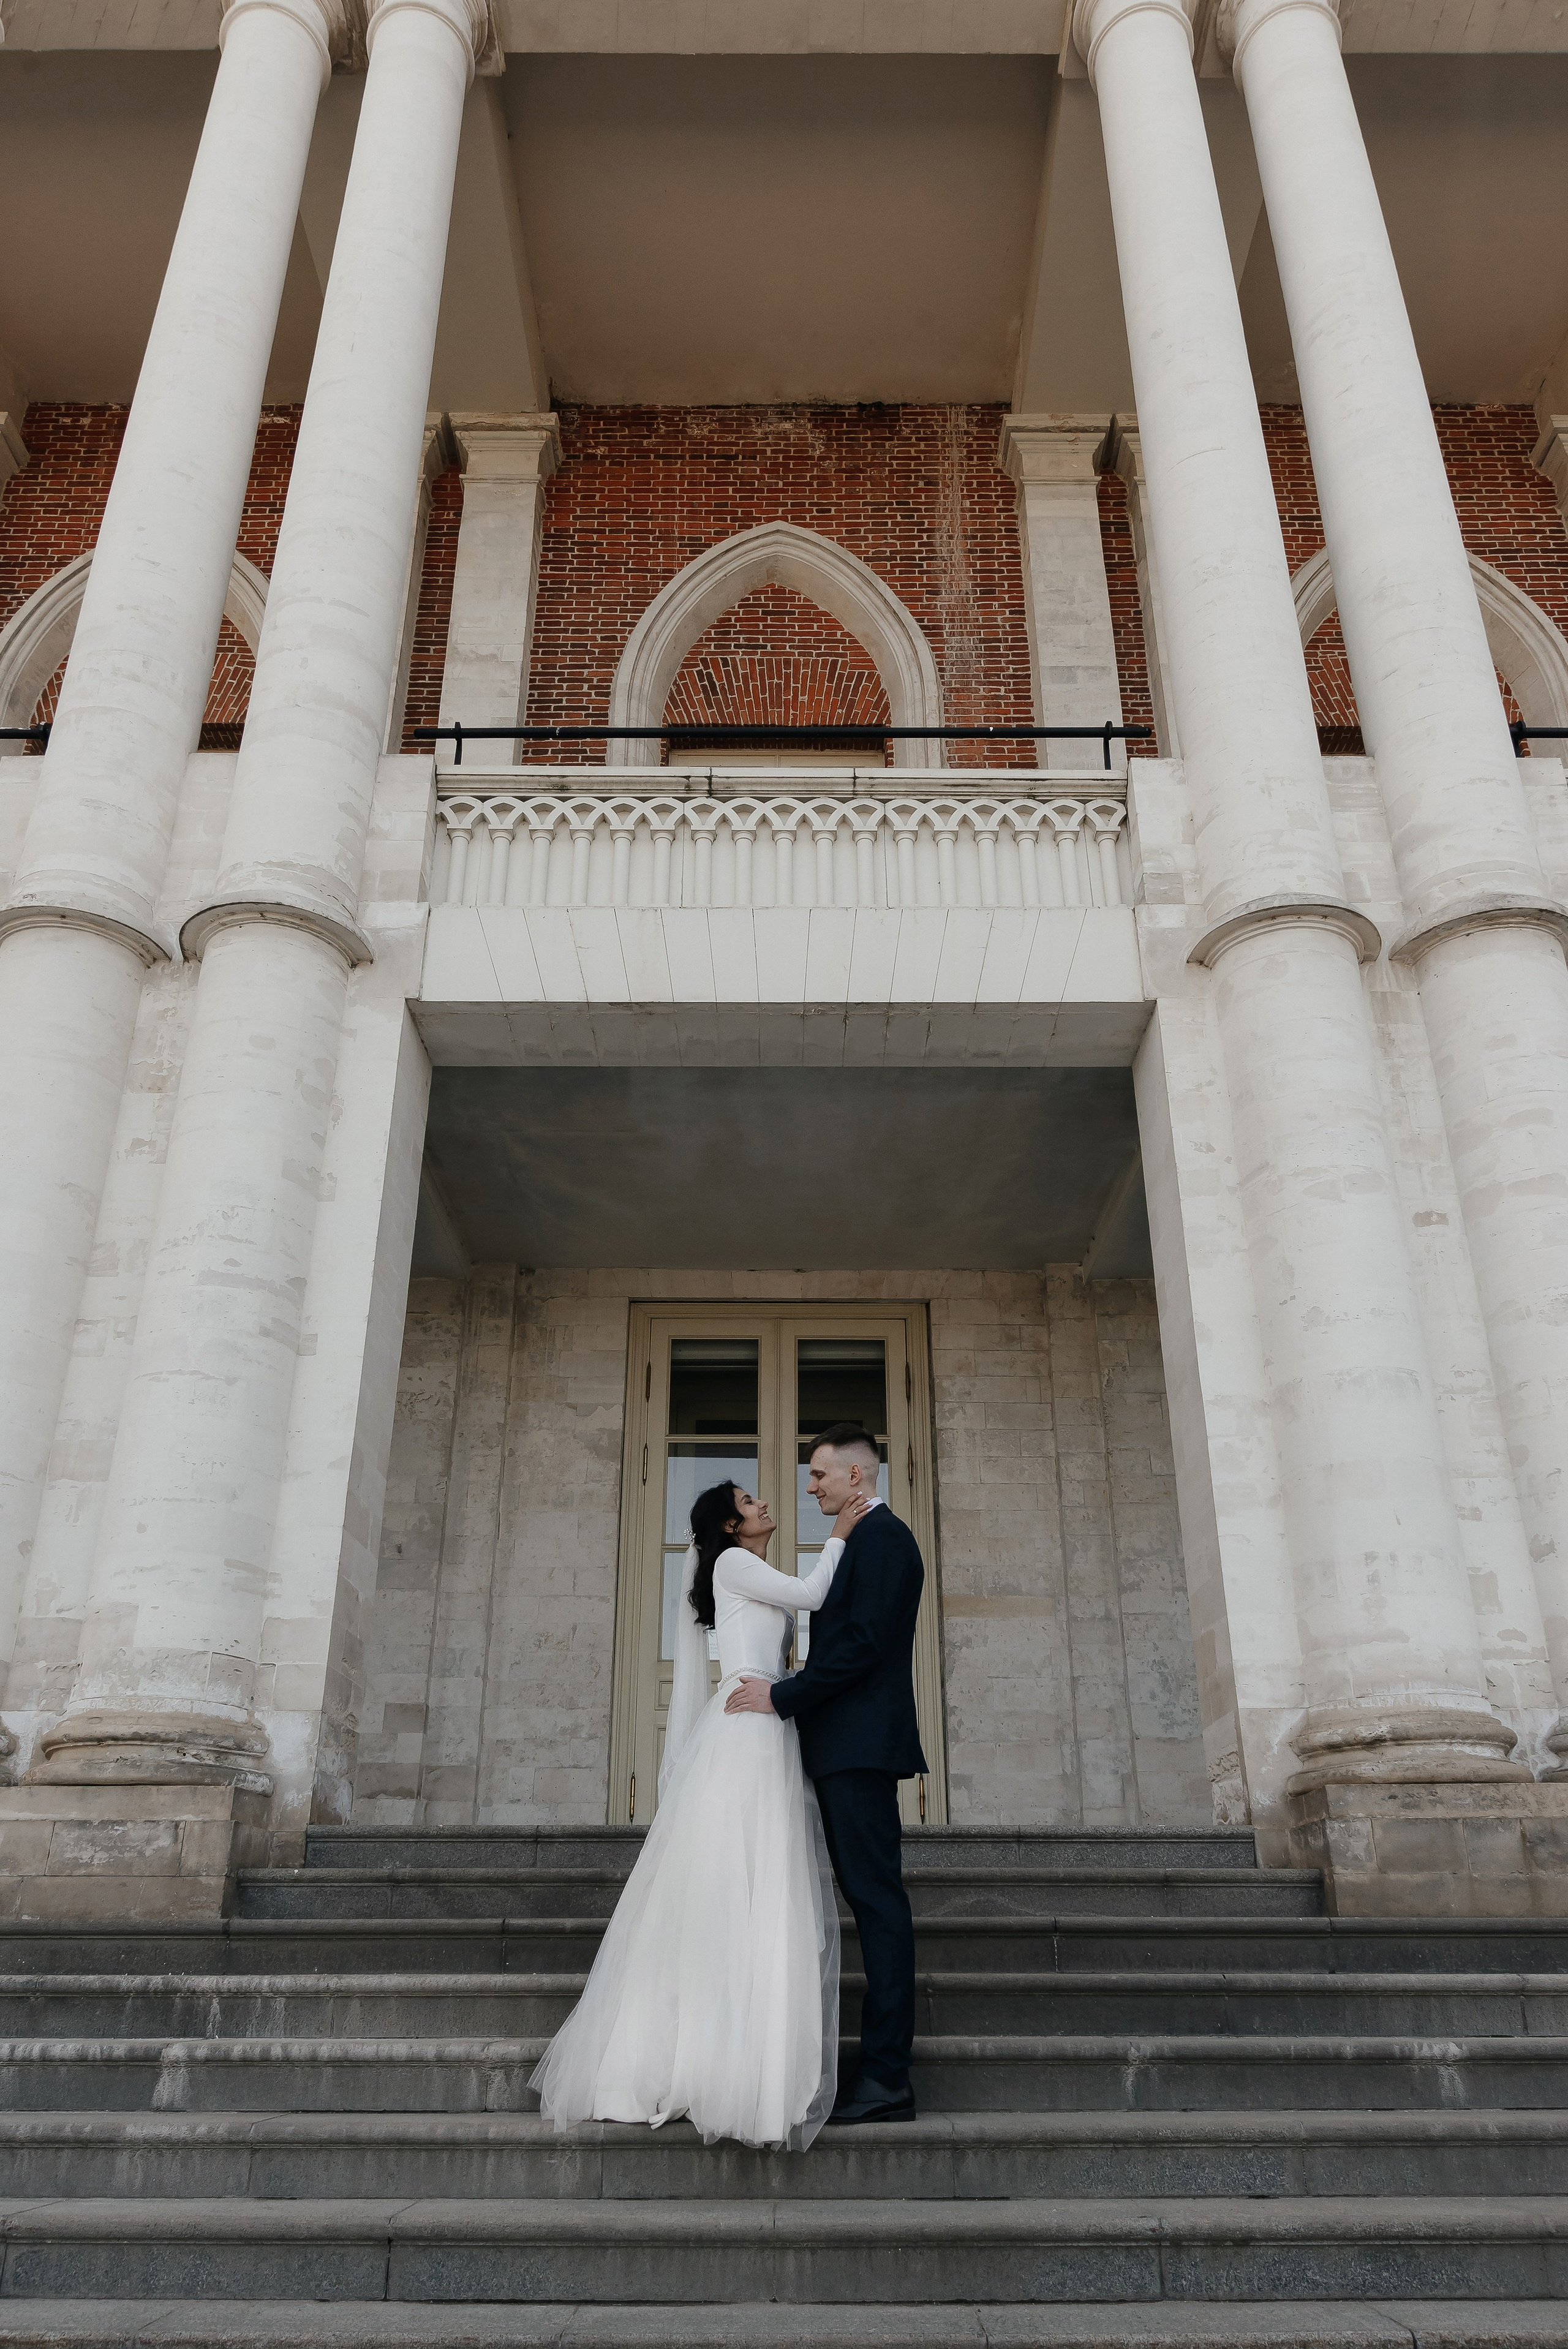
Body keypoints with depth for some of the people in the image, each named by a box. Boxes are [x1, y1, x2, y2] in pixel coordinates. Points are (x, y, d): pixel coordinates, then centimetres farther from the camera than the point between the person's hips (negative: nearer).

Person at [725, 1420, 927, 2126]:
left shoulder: (882, 1537, -10)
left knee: (876, 1896, -8)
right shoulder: (867, 1540, 21)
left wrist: (782, 1697, -14)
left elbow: (863, 1645, -19)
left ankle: (887, 2076, -5)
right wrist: (791, 1693, 13)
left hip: (861, 1745, -10)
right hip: (848, 1748, 10)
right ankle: (882, 2068, 14)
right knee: (870, 1896, 9)